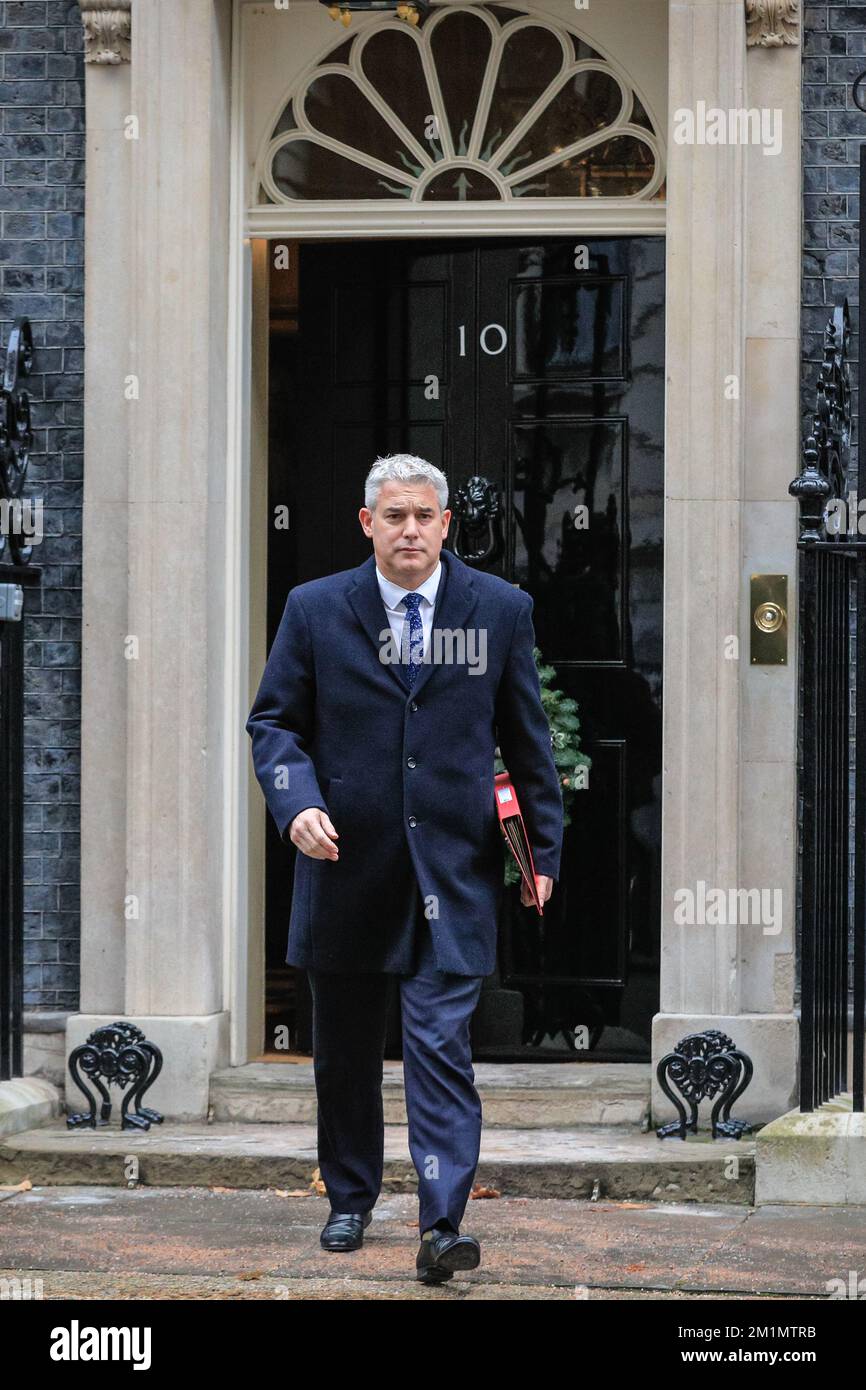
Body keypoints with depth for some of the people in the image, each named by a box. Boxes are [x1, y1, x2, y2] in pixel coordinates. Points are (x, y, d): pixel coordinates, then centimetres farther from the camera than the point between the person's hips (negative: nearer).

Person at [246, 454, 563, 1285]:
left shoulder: (501, 609, 3)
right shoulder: (314, 610, 2)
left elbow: (526, 736, 9)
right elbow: (273, 722, 5)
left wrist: (543, 847, 9)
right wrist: (297, 804, -13)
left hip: (452, 869, -2)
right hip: (346, 865, 2)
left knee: (441, 1043, -12)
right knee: (344, 1051, 11)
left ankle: (441, 1225, -16)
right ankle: (349, 1202, 28)